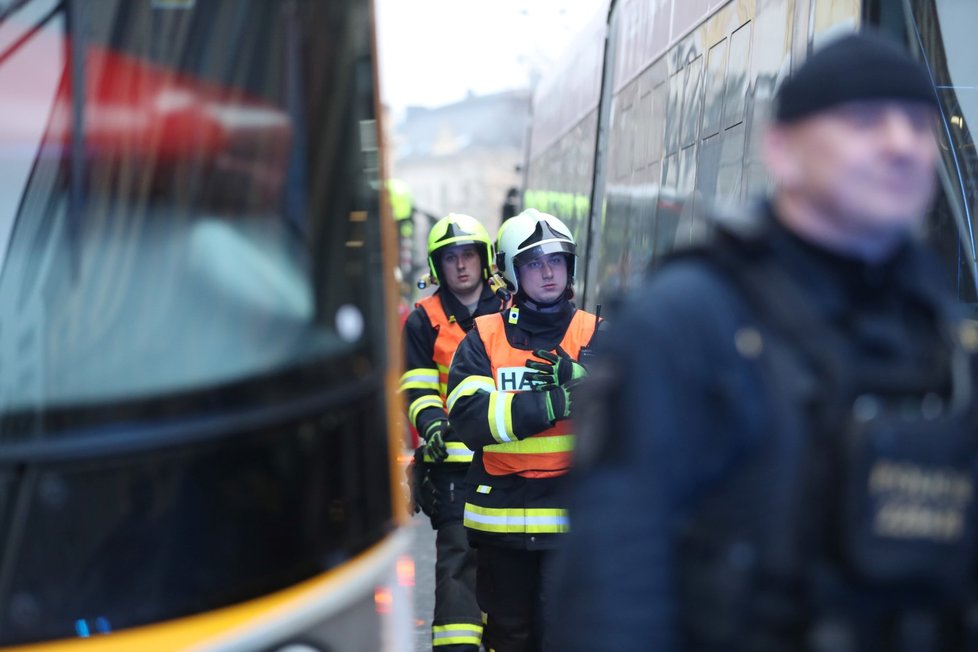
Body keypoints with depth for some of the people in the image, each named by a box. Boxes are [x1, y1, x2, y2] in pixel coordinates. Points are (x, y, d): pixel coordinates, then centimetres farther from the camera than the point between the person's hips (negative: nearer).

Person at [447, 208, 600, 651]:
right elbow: (469, 416, -14)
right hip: (500, 514, 1)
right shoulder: (485, 337, 3)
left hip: (571, 515, -1)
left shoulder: (594, 335, 4)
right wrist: (555, 403, -23)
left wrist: (574, 376, -28)